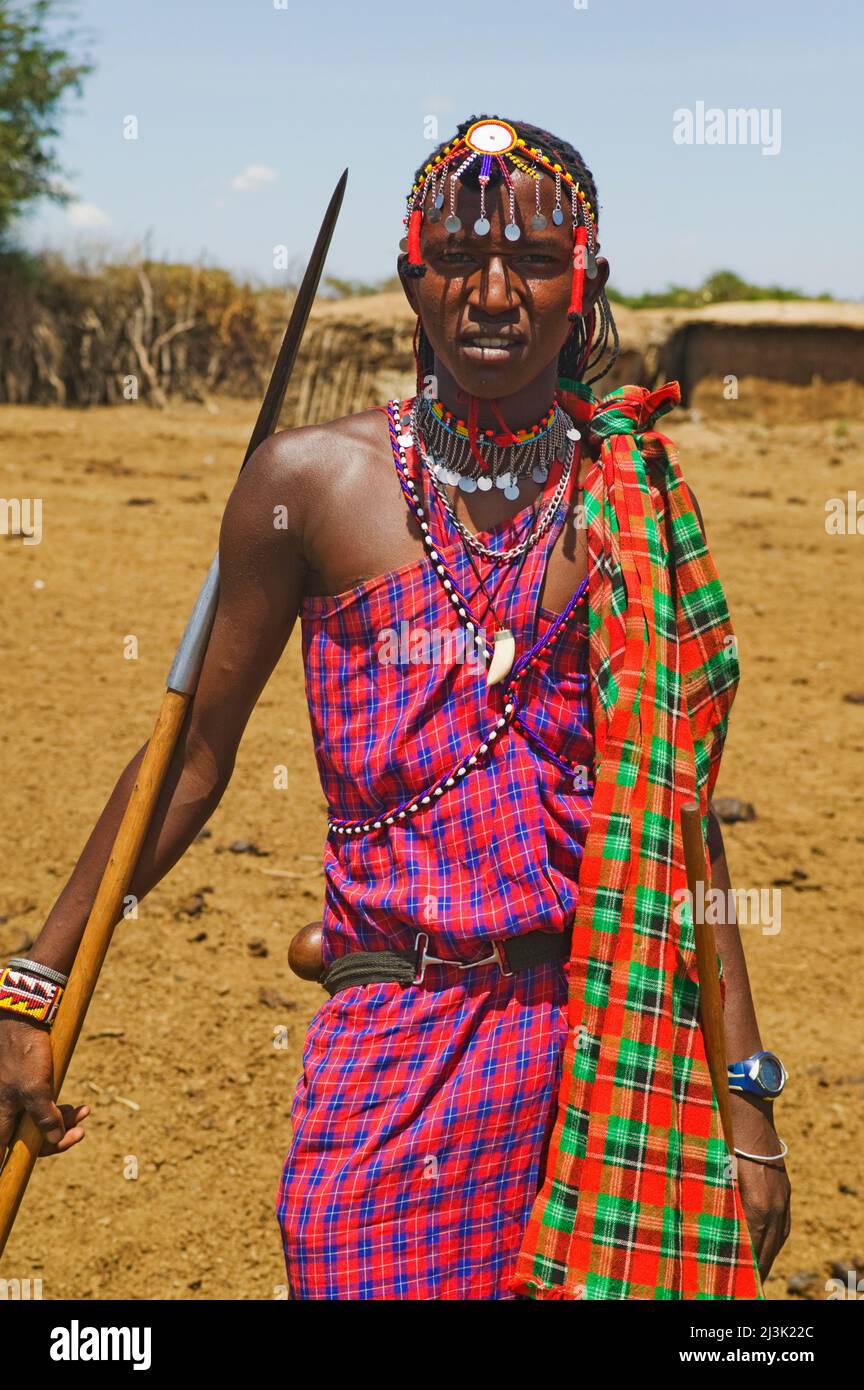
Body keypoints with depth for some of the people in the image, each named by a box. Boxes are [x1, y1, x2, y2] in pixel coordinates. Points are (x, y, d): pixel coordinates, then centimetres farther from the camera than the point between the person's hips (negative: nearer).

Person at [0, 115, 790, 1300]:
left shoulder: (633, 501, 4)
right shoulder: (312, 482, -1)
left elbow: (675, 810, 6)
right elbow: (190, 758, 5)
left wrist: (746, 1092, 4)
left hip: (617, 1030, 2)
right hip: (394, 1047, -1)